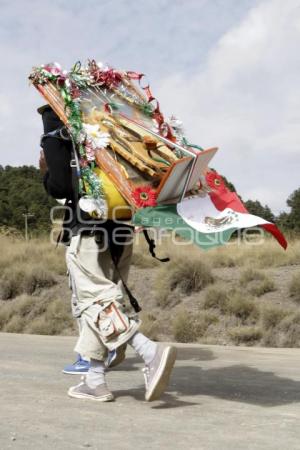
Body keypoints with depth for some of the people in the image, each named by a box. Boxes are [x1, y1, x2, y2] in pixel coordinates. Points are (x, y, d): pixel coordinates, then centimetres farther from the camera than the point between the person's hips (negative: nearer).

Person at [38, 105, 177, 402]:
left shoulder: (54, 138, -2)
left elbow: (60, 185, -11)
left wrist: (47, 171, 7)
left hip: (88, 230, -7)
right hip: (120, 229, 7)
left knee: (95, 302, -8)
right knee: (94, 300, 12)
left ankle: (151, 353, -27)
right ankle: (95, 381, 11)